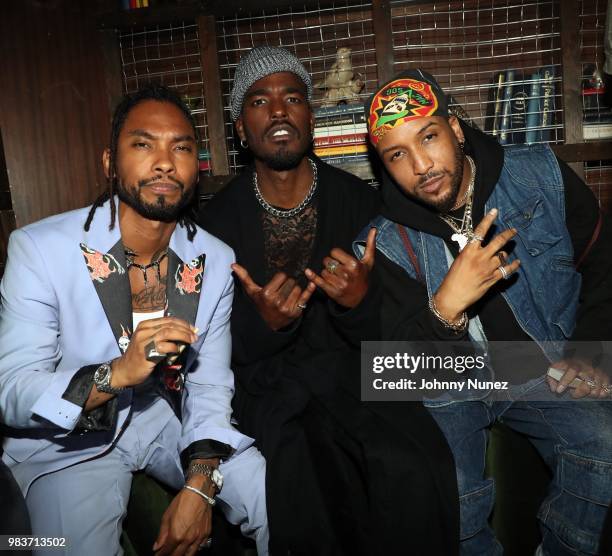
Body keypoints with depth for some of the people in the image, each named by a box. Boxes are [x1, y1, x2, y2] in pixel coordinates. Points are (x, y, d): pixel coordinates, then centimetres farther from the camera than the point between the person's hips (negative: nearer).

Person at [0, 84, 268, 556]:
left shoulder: (216, 260, -8)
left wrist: (199, 488, -16)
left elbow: (210, 385, -6)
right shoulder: (39, 248, -18)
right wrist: (116, 373, -37)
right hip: (72, 440, -2)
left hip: (171, 421, 3)